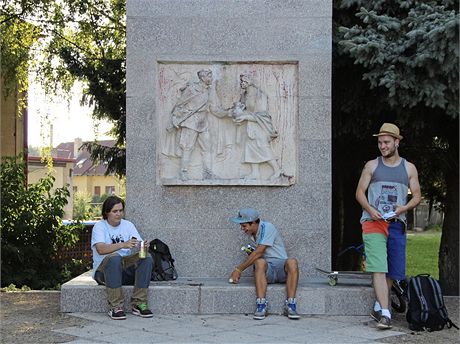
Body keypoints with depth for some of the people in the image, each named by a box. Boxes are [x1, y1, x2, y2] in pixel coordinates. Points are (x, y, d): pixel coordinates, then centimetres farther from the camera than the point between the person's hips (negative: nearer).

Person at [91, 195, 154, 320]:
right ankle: (115, 307, -33)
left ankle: (138, 304, -24)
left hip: (126, 270, 4)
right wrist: (123, 245, -36)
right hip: (103, 271, -4)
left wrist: (144, 246, -26)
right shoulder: (100, 226, -3)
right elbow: (100, 249, -22)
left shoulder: (128, 225, 11)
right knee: (114, 258, -36)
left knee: (147, 258, -21)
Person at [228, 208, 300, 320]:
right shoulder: (253, 233, 13)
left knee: (292, 262, -37)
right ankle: (261, 306, -41)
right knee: (260, 262, -32)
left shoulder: (267, 228, -10)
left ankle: (290, 305, -37)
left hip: (281, 268, -4)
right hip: (266, 270, 4)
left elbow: (259, 252, -17)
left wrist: (239, 269, -15)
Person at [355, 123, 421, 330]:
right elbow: (360, 192, 7)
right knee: (378, 268, -14)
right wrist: (369, 209, -12)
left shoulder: (409, 168, 12)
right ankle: (385, 313, -18)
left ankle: (378, 307, 25)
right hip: (373, 222, -2)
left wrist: (404, 208, -10)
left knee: (394, 271, 7)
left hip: (397, 224, 3)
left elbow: (417, 196, 11)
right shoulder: (372, 166, 9)